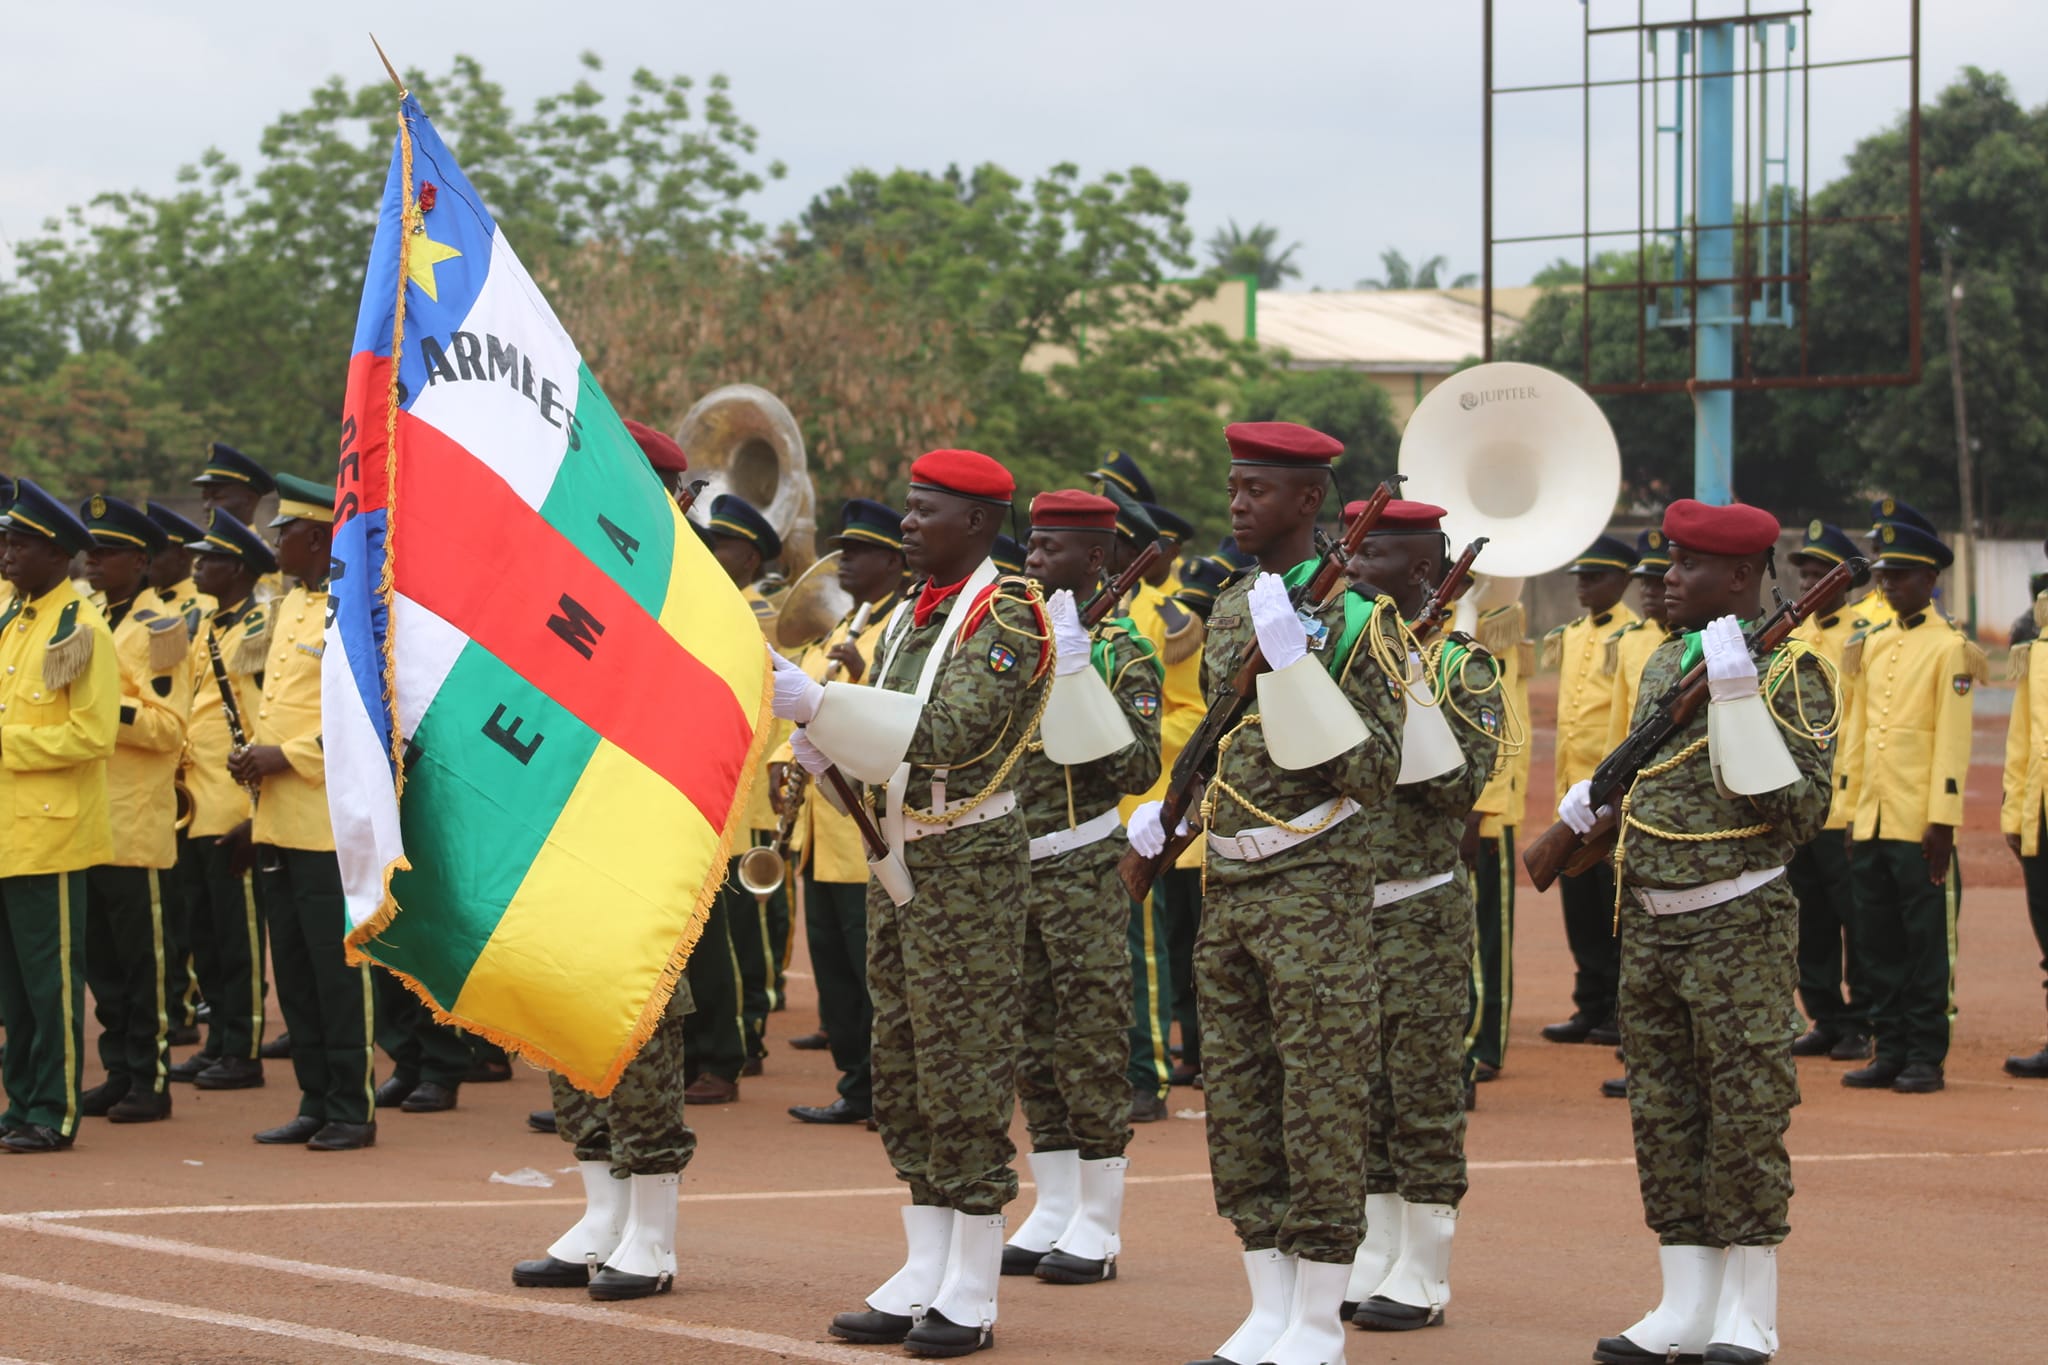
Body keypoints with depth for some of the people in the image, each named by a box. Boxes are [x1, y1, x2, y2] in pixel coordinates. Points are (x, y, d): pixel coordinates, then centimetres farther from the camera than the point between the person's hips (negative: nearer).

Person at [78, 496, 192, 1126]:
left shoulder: (160, 627, -8)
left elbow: (169, 725, -16)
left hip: (136, 823, -8)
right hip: (89, 821, 8)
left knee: (143, 957, -2)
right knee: (101, 956, 9)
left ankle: (151, 1081, 2)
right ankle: (119, 1073, 15)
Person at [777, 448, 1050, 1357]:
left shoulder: (1008, 615, -11)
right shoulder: (910, 616, 15)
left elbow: (954, 731, -23)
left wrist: (819, 702, -26)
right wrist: (826, 741, -4)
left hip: (968, 863, -9)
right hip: (899, 858, 9)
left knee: (964, 1068, -6)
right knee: (903, 1071, 9)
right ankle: (923, 1278, 15)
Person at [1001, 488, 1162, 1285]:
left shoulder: (1122, 654, -5)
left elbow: (1139, 770, -14)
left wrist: (1075, 680, -21)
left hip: (1083, 871, -6)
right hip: (1012, 868, 6)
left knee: (1091, 1043, -3)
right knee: (1032, 1045, 9)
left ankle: (1098, 1226, 1)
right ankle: (1053, 1210, 16)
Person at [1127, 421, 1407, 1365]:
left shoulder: (1357, 614, -10)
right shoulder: (1230, 607, 13)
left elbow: (1373, 772, -16)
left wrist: (1295, 664, -24)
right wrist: (1167, 811, 8)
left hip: (1316, 887, -7)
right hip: (1229, 886, 8)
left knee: (1318, 1105, -4)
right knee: (1236, 1102, 9)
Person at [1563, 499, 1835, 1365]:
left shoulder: (1788, 670, -10)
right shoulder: (1666, 662, 13)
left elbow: (1803, 811, -18)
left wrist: (1738, 697, -25)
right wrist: (1596, 792, 9)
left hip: (1737, 927, -8)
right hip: (1651, 925, 8)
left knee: (1745, 1119, -3)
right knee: (1663, 1118, 9)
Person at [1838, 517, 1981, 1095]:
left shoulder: (1949, 647, -6)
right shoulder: (1871, 646, 14)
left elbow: (1953, 739, -11)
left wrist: (1942, 822, -16)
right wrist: (1850, 811, 14)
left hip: (1919, 826, -6)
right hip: (1871, 824, 6)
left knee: (1926, 944, 0)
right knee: (1879, 944, 8)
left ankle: (1926, 1059, 4)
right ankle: (1890, 1052, 15)